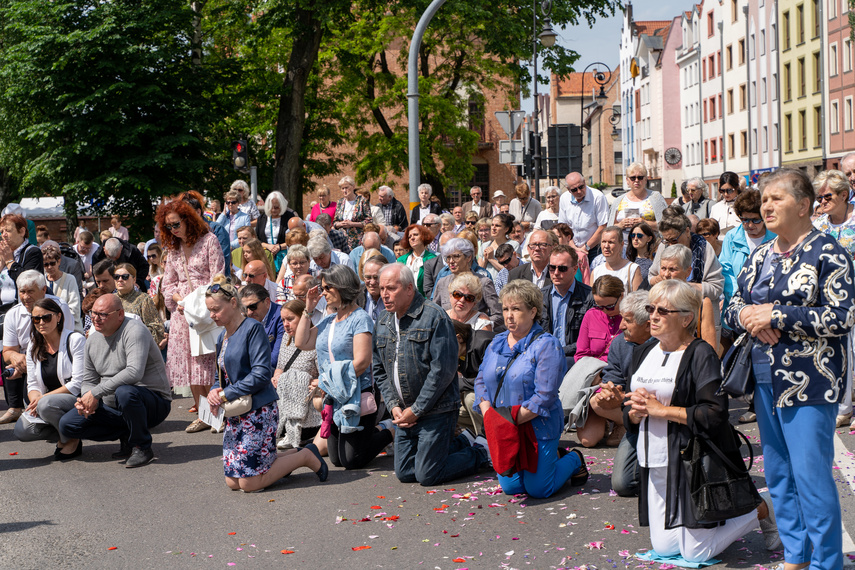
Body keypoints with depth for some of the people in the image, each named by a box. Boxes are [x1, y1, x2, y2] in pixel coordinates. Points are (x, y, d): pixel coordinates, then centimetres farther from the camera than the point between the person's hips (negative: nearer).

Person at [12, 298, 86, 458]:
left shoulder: (75, 340, -9)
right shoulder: (33, 347, 10)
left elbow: (78, 383, -15)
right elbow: (32, 384, 9)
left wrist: (42, 398, -19)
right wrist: (35, 398, -17)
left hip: (78, 399, -6)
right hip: (49, 399, 6)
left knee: (46, 404, -36)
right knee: (21, 431, -17)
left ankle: (72, 440, -10)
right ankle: (63, 435, 5)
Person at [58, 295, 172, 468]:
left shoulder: (134, 331, -18)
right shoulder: (92, 340, 7)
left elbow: (134, 372, -33)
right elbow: (88, 380, 12)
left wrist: (95, 393, -30)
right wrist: (87, 401, -13)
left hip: (153, 403, -8)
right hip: (112, 407, 8)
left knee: (125, 392, -41)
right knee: (66, 424, -4)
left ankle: (142, 447, -16)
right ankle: (127, 434, 6)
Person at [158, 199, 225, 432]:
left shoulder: (208, 240, -2)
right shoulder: (173, 248, 16)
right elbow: (168, 282, 18)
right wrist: (178, 299, -2)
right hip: (182, 310, 6)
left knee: (206, 359, -14)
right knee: (186, 359, 0)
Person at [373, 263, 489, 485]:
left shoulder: (434, 317, -14)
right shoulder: (383, 323, 9)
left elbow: (443, 369, -18)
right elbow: (379, 370, 15)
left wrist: (416, 410, -16)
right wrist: (393, 406, 0)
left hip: (436, 410, -7)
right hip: (405, 412, 7)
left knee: (427, 476, -7)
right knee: (404, 473, 9)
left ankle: (481, 453, 15)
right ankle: (459, 444, 26)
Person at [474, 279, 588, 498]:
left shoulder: (546, 345, -12)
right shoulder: (497, 343, 10)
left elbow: (544, 395, -19)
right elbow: (481, 380, 10)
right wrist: (488, 413, -7)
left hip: (538, 428, -6)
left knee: (538, 489, -4)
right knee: (510, 487, 6)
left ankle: (574, 461, 24)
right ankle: (553, 458, 32)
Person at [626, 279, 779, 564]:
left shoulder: (700, 354, -12)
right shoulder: (643, 353, 10)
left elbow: (715, 414, -21)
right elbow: (629, 415, 15)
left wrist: (660, 410, -18)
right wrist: (636, 412, -9)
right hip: (655, 465, 7)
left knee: (695, 554, -2)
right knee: (663, 548, 8)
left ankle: (760, 509, 20)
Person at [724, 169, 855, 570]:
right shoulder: (759, 257, 12)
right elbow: (731, 309, 16)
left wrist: (776, 315, -19)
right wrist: (747, 315, -8)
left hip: (808, 383, -7)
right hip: (765, 380, 7)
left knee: (811, 476, -7)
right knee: (778, 474, 14)